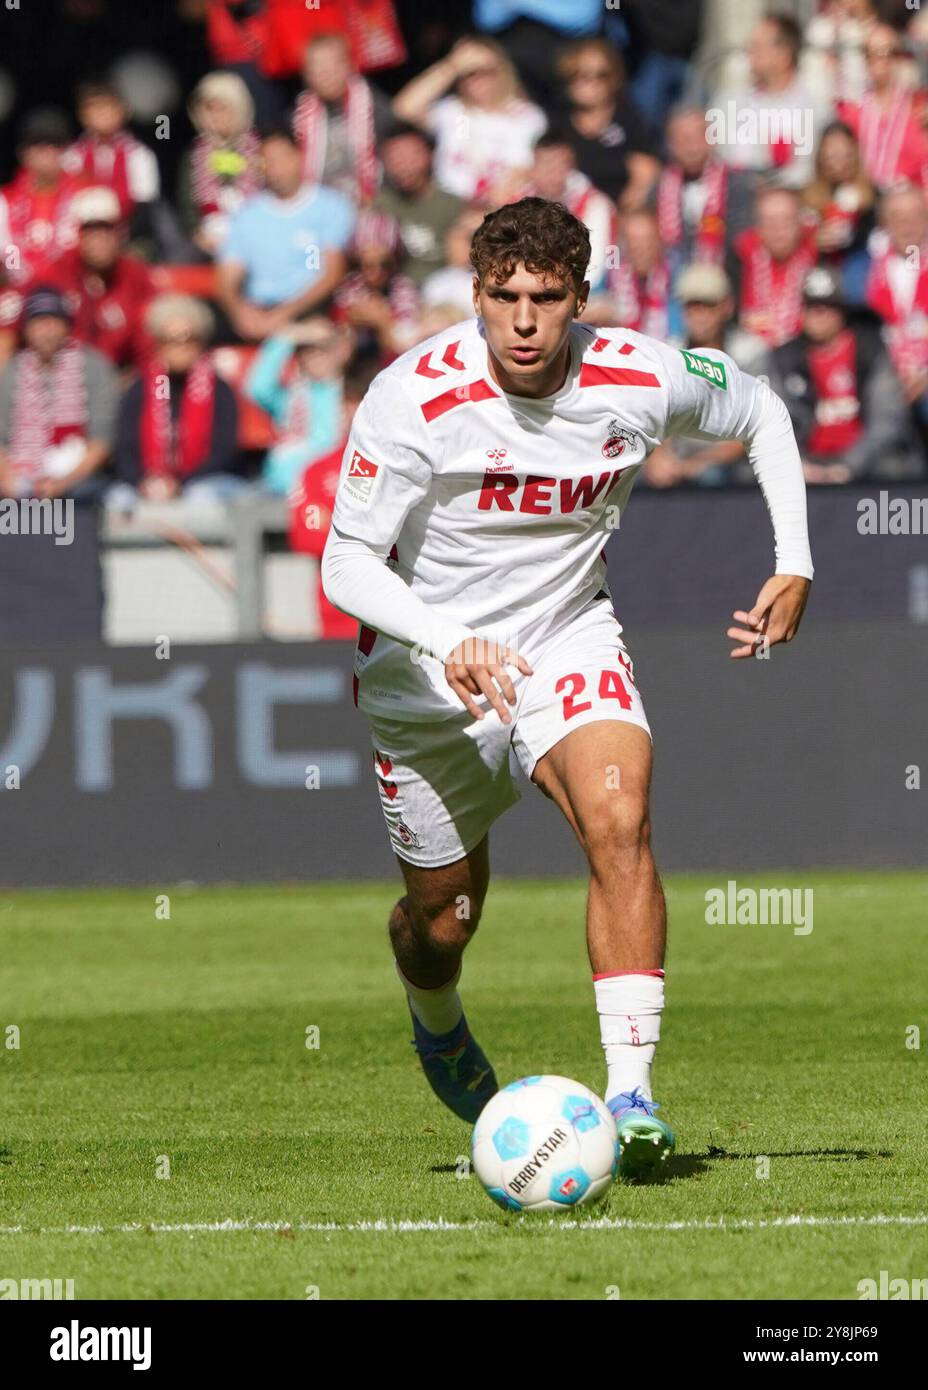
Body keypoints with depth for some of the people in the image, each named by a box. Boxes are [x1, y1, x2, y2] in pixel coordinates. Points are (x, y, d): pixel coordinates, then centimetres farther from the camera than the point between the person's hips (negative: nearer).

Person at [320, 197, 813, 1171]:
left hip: (566, 641, 1)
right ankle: (436, 1024, 49)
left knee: (618, 823, -27)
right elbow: (346, 561, -22)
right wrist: (449, 643, -38)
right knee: (444, 915, 10)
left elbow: (760, 412, 6)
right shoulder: (416, 396, -24)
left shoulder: (638, 379, -16)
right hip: (427, 666, -1)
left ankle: (631, 1097, -27)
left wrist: (794, 567, -3)